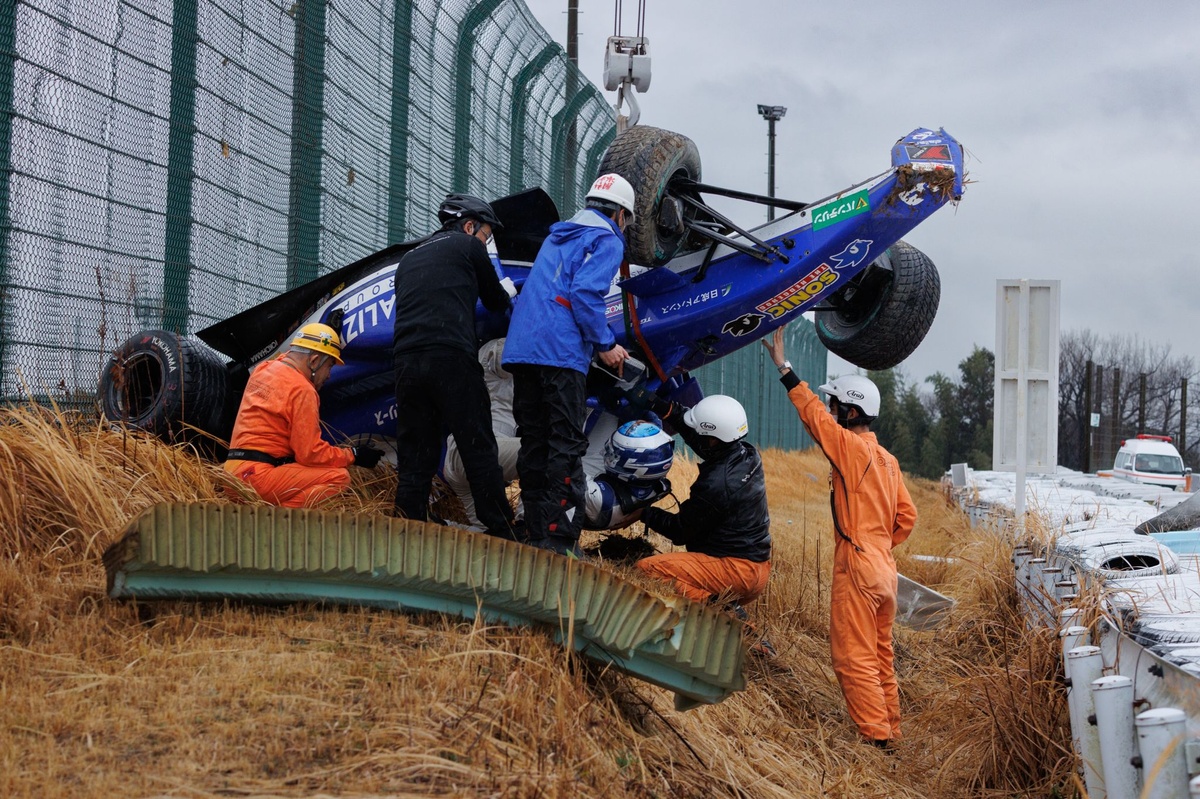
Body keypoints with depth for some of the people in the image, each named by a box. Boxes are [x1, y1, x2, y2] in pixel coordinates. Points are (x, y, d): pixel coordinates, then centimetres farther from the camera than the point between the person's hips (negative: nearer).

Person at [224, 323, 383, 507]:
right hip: (259, 476, -9)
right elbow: (310, 453, -13)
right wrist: (353, 456, 0)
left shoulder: (263, 369, 16)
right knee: (340, 477, -13)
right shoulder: (301, 389, -11)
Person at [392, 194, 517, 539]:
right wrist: (507, 292, 42)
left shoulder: (408, 259, 27)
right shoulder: (468, 246, 11)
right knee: (479, 452, -1)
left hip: (405, 362, 6)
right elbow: (497, 302, 19)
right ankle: (501, 535, 0)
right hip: (452, 359, -5)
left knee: (413, 459, 7)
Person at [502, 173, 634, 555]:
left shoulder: (557, 237, 28)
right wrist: (606, 344, -6)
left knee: (533, 442, 9)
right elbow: (585, 293, -13)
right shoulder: (607, 241, 2)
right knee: (567, 445, -9)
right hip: (560, 352, -8)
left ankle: (536, 531, 9)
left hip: (520, 348, 8)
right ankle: (560, 537, -14)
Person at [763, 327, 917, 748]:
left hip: (857, 569, -9)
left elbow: (812, 412, -10)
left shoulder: (850, 446, -11)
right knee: (881, 656, 16)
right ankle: (890, 728, 22)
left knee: (854, 658, -4)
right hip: (885, 569, 9)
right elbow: (907, 516, 14)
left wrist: (783, 367, -5)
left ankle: (875, 736, -4)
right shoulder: (887, 460, 13)